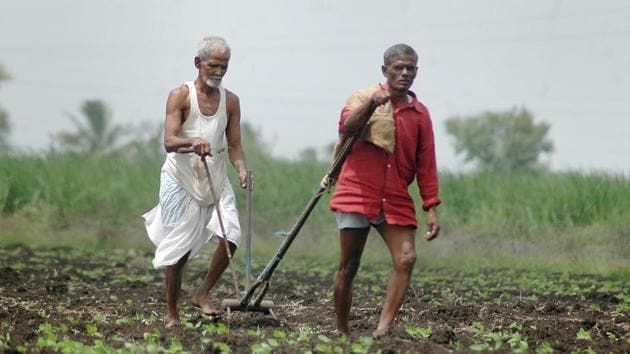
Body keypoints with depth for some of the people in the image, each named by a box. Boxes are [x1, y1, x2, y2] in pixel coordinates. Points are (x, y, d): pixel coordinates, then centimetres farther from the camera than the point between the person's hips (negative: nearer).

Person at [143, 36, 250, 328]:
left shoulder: (230, 101, 8)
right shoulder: (180, 96, -6)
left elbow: (234, 145, 9)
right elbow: (169, 142, -16)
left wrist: (241, 169, -11)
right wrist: (193, 142, -36)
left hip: (216, 179, 4)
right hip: (181, 180, -4)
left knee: (230, 235, -16)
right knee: (178, 249, -2)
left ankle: (202, 294, 2)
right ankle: (171, 313, 12)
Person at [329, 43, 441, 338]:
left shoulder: (419, 113, 10)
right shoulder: (364, 97, 2)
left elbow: (426, 165, 11)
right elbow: (346, 129, -18)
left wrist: (431, 208, 5)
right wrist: (371, 104, -34)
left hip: (397, 200, 3)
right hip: (357, 192, -3)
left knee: (406, 259, -15)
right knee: (348, 266, 1)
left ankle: (382, 330, -19)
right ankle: (341, 332, 12)